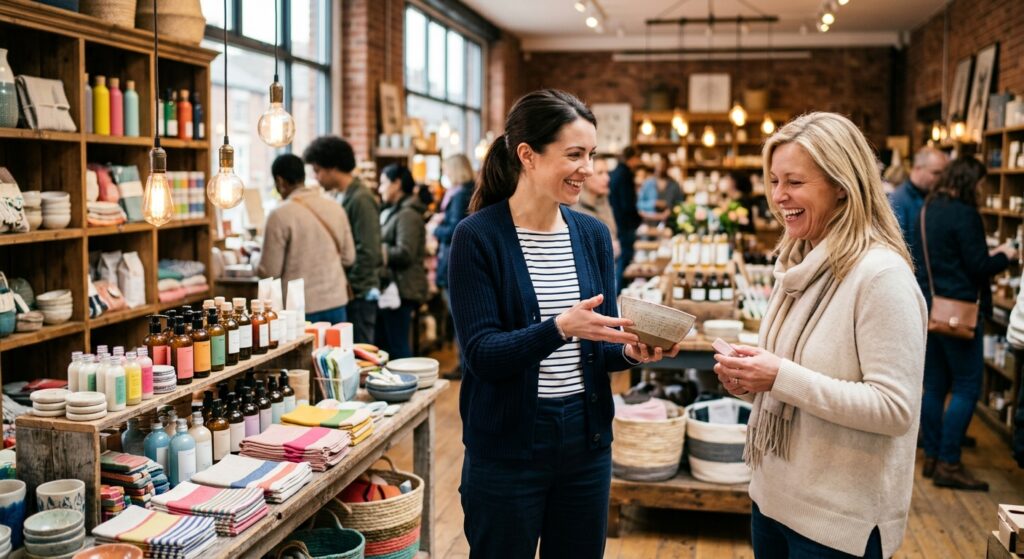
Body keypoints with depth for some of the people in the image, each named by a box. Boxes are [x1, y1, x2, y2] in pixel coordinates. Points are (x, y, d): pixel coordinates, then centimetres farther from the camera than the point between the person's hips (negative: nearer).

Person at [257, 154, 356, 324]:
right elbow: (348, 257, 10)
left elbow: (270, 271, -8)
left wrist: (256, 266, 13)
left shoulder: (280, 215, -11)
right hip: (336, 303, 4)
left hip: (301, 308, -4)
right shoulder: (335, 208, 3)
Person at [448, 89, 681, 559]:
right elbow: (482, 352, -17)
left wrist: (629, 350, -15)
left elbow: (598, 344, 7)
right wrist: (560, 327, -31)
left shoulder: (593, 234, 4)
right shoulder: (478, 236, -12)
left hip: (586, 438, 5)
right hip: (507, 446, -5)